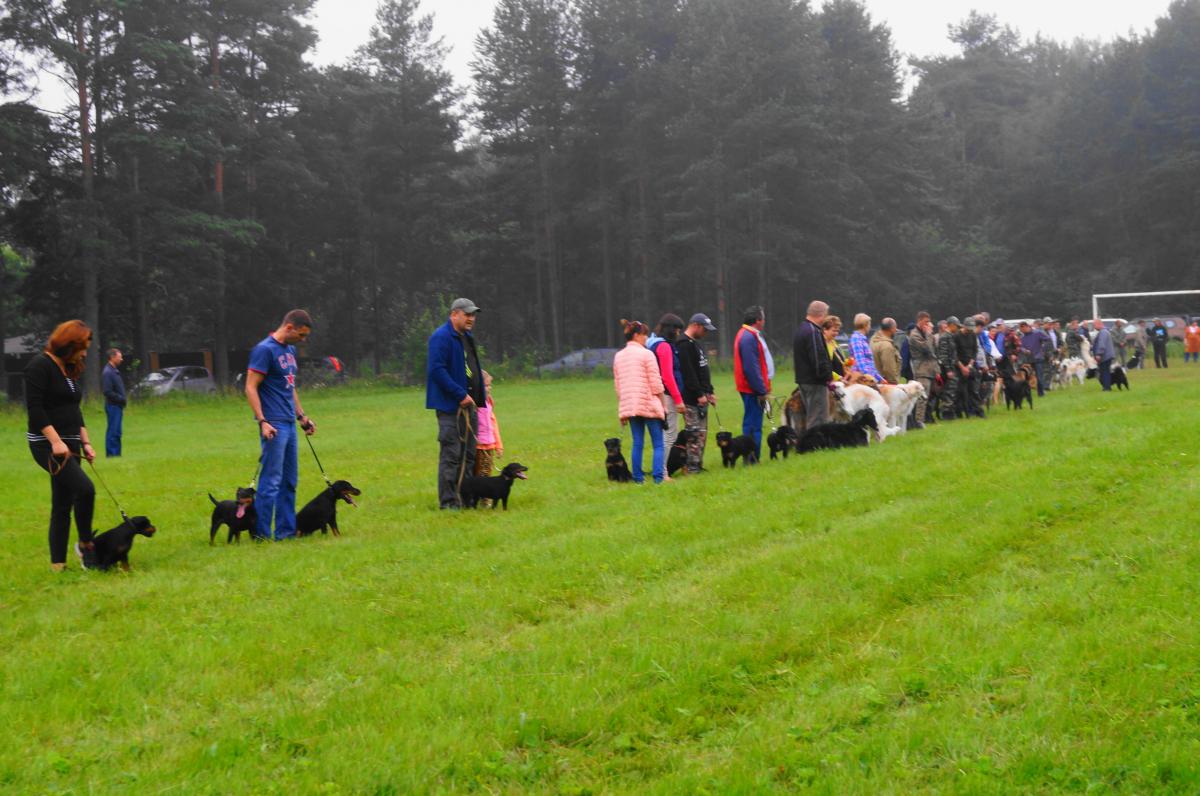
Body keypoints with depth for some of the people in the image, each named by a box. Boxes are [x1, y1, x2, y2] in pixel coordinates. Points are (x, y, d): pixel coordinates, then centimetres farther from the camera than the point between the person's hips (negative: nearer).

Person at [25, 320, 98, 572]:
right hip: (47, 444, -9)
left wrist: (85, 443, 14)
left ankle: (58, 562, 12)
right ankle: (85, 544, -6)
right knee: (84, 488, -22)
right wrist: (55, 441, -23)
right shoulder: (40, 366, -11)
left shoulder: (70, 370, 15)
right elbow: (35, 408, -17)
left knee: (62, 504, 8)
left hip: (69, 444, 9)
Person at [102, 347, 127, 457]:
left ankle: (116, 452, 16)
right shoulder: (108, 372, -15)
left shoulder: (115, 371, 15)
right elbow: (107, 392, -20)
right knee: (113, 431, -7)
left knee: (116, 431, 11)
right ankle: (112, 453, -5)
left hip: (118, 406, 9)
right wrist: (121, 399, -14)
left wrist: (122, 399, 7)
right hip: (113, 406, -9)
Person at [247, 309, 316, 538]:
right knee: (271, 481, -7)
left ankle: (286, 530, 16)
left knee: (289, 481, 11)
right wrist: (262, 422, -20)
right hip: (274, 425, -9)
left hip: (290, 424, 9)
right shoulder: (265, 350, -11)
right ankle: (262, 534, -2)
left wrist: (302, 416, 22)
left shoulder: (289, 350, 16)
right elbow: (251, 388, -15)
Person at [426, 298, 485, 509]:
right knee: (451, 454, -7)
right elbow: (437, 370, -21)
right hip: (450, 405, -9)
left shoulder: (467, 337, 17)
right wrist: (460, 394, -21)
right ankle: (448, 501, -2)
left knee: (468, 454, 11)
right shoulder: (441, 337, -12)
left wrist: (481, 395, 13)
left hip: (469, 405, 9)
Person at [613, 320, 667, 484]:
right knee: (658, 444, -1)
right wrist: (663, 405, 1)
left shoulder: (618, 357, 11)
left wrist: (622, 410, 18)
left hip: (628, 405, 6)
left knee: (637, 443, 10)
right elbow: (656, 384, -8)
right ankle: (659, 477, -8)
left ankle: (638, 477, 8)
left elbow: (617, 386, 13)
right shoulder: (646, 354, -7)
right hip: (649, 405, -6)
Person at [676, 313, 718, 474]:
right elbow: (688, 373, -20)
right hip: (692, 399, -10)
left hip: (701, 397, 10)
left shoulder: (696, 343, 19)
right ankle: (693, 466, -7)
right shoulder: (684, 344, -13)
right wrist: (699, 394, -20)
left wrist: (709, 392, 18)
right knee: (695, 433, -9)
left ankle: (698, 465, 15)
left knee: (702, 433, 11)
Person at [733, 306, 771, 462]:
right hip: (753, 389, -11)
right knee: (753, 425, -8)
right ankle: (753, 459, -7)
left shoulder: (748, 335, 16)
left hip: (751, 389, 11)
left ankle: (752, 457, 18)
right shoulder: (749, 338, -18)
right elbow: (751, 368, -22)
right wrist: (762, 390, -20)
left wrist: (763, 388, 19)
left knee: (751, 423, 13)